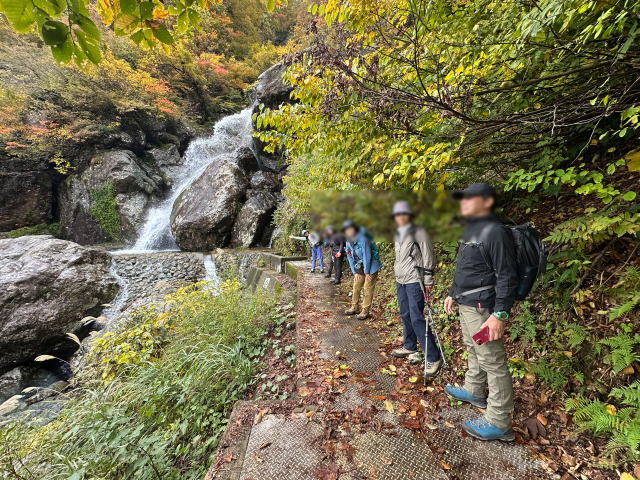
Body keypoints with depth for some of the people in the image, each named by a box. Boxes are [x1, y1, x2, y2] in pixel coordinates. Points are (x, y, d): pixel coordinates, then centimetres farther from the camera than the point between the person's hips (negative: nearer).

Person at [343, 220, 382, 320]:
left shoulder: (363, 239, -23)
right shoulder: (348, 242, 1)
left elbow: (367, 256, -21)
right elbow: (350, 258, 6)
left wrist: (367, 272, -16)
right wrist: (355, 272, 2)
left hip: (371, 267, -7)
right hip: (360, 268, 7)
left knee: (368, 289, -3)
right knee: (356, 287, 11)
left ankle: (365, 311, 9)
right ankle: (354, 307, 26)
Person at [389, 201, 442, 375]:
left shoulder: (419, 233, -9)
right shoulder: (398, 236, 13)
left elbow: (428, 258, -10)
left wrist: (428, 282, -12)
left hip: (415, 281, -7)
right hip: (400, 281, 7)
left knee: (417, 318, -9)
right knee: (405, 315, 15)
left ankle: (434, 357, 3)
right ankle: (410, 347, 32)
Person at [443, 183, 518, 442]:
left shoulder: (495, 232, -17)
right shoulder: (470, 230, 13)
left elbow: (507, 277, -19)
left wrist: (499, 314, -22)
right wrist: (453, 294, 22)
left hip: (482, 307, -10)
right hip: (466, 304, 10)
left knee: (492, 361, 1)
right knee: (474, 352, 24)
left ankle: (499, 423, 16)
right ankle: (474, 391, 44)